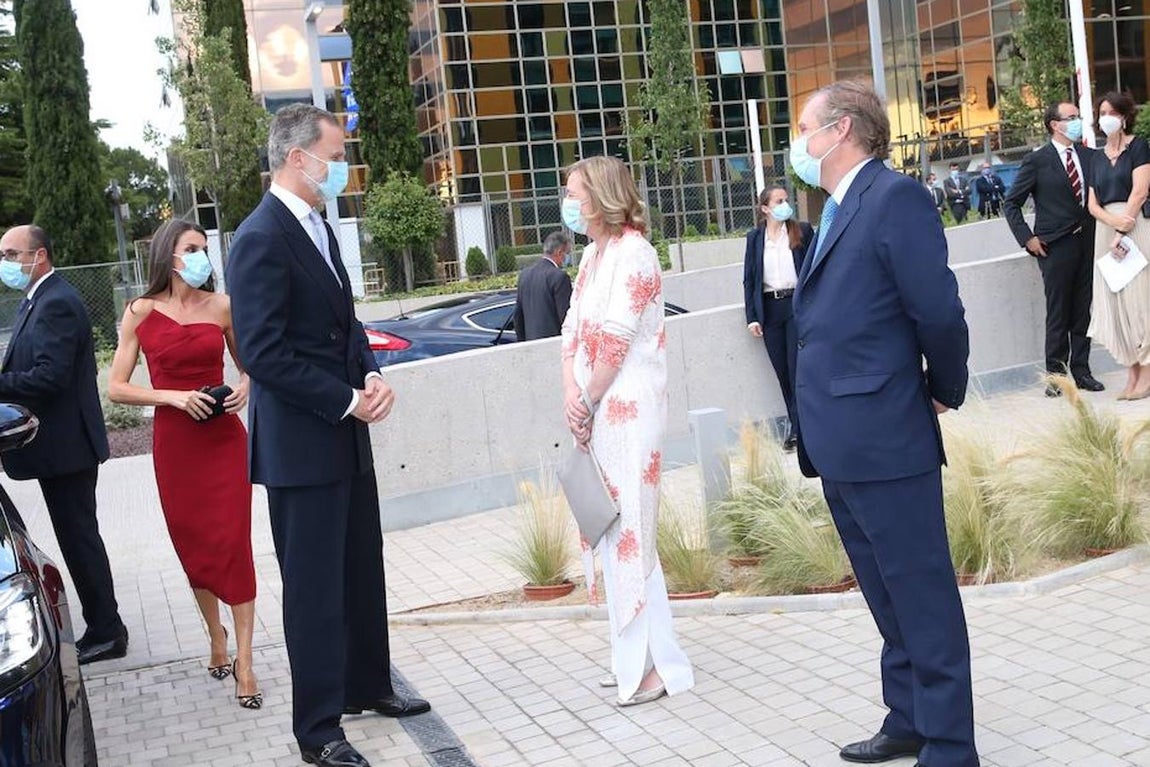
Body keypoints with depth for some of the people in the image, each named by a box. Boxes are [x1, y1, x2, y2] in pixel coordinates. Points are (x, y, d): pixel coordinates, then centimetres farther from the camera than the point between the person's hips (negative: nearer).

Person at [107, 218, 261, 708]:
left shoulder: (221, 306, 3)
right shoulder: (141, 313, 0)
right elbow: (116, 388, -1)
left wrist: (245, 387, -5)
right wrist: (174, 396, -14)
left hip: (224, 439, 0)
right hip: (173, 442, 0)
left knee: (233, 543, -5)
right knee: (193, 545, 10)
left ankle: (243, 662, -1)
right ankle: (217, 642, 29)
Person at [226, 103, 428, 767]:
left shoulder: (317, 227, 12)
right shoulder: (262, 238, -18)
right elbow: (263, 353, -22)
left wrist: (372, 375, 0)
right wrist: (347, 402, -18)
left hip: (346, 436, 9)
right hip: (301, 443, -9)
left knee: (362, 570, 19)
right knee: (315, 587, 1)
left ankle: (368, 685, 37)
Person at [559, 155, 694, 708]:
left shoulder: (633, 253, -12)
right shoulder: (592, 255, 15)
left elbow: (616, 340, -17)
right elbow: (573, 329, 12)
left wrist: (588, 400, -9)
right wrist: (572, 394, -2)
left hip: (629, 409, -9)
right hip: (597, 411, 9)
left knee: (629, 532, -6)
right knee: (608, 531, 12)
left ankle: (656, 663, 4)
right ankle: (634, 655, 22)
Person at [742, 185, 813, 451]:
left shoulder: (802, 231, 3)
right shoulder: (755, 237, 8)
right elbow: (749, 279, 8)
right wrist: (752, 317, 2)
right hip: (769, 308, 2)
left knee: (797, 367, -6)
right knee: (781, 370, 5)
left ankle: (798, 426, 1)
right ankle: (796, 423, 15)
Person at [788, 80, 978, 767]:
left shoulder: (895, 197, -13)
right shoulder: (838, 212, 16)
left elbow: (939, 310, -20)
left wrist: (944, 393, -5)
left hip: (885, 440, -10)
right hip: (841, 446, 10)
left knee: (923, 598, 1)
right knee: (890, 599, 19)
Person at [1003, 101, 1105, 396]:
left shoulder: (1088, 156, 9)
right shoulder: (1036, 161, -4)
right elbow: (1010, 204, -1)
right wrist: (1027, 238, -7)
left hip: (1086, 243, 4)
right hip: (1055, 247, -4)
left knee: (1083, 311, 7)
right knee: (1058, 313, 1)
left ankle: (1081, 370, 16)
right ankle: (1056, 374, 9)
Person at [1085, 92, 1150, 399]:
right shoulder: (1097, 157, 16)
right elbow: (1092, 204, 9)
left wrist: (1122, 233, -16)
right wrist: (1114, 220, -11)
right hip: (1106, 230, 5)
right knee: (1115, 300, 2)